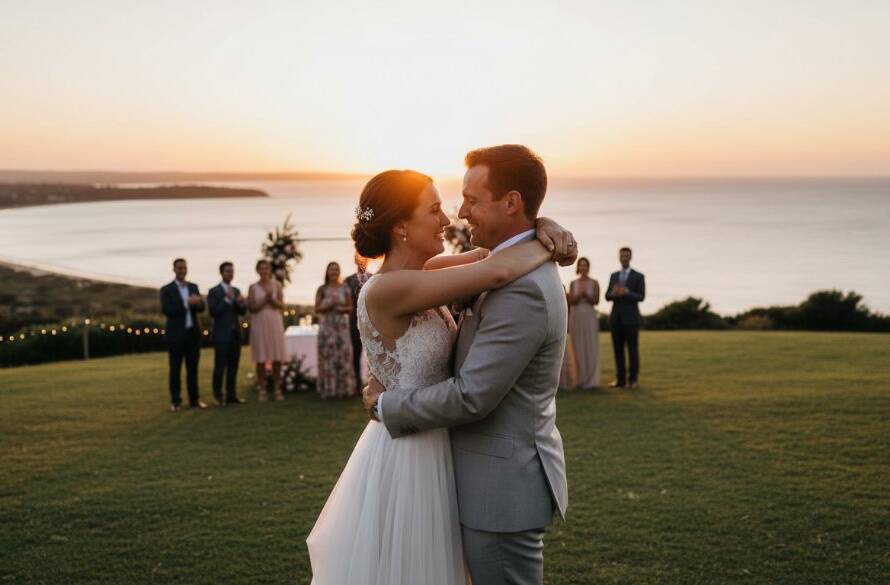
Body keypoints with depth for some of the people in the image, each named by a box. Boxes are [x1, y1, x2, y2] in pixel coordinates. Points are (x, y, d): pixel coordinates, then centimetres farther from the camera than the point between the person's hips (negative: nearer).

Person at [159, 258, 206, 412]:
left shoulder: (193, 287, 11)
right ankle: (175, 401, 6)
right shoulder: (166, 289, -3)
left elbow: (201, 308, 2)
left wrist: (197, 302, -21)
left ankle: (194, 399, 13)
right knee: (175, 369, 1)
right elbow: (166, 310, -16)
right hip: (175, 334, -4)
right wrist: (186, 303, -23)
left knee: (192, 367, 7)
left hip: (193, 333, 4)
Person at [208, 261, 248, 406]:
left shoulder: (236, 291, 13)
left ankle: (231, 395, 11)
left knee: (233, 365, 6)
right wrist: (227, 299, -22)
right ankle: (218, 397, 1)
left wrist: (242, 303, -13)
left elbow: (242, 311, 9)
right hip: (221, 334, -6)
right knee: (220, 366, -4)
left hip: (235, 333, 6)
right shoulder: (213, 292, -4)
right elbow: (213, 312, -14)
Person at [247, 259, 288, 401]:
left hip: (275, 323, 1)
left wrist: (272, 298, -13)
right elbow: (251, 308, -1)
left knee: (277, 357, -2)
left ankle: (277, 389, 5)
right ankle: (262, 390, 2)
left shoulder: (276, 285, 8)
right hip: (259, 324, -1)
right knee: (261, 358, -2)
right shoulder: (253, 287, 5)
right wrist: (264, 299, -12)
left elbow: (281, 305, 4)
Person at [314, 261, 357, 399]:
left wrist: (342, 309, -14)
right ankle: (328, 389, 3)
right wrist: (329, 305, -16)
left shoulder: (345, 288, 5)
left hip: (342, 326, 1)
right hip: (326, 326, -1)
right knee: (327, 356, -3)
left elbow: (350, 308, 6)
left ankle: (344, 388, 4)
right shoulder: (322, 289, 2)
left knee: (343, 356, -3)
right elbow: (317, 309, 0)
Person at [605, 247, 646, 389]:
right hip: (615, 318, 4)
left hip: (631, 318, -4)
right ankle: (620, 380, 9)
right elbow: (607, 297, 6)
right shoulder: (613, 276, 14)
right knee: (618, 349, 4)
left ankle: (632, 380, 5)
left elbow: (641, 297, -9)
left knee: (633, 349, -2)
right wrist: (614, 293, -18)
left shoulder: (639, 277, 1)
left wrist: (627, 292, -26)